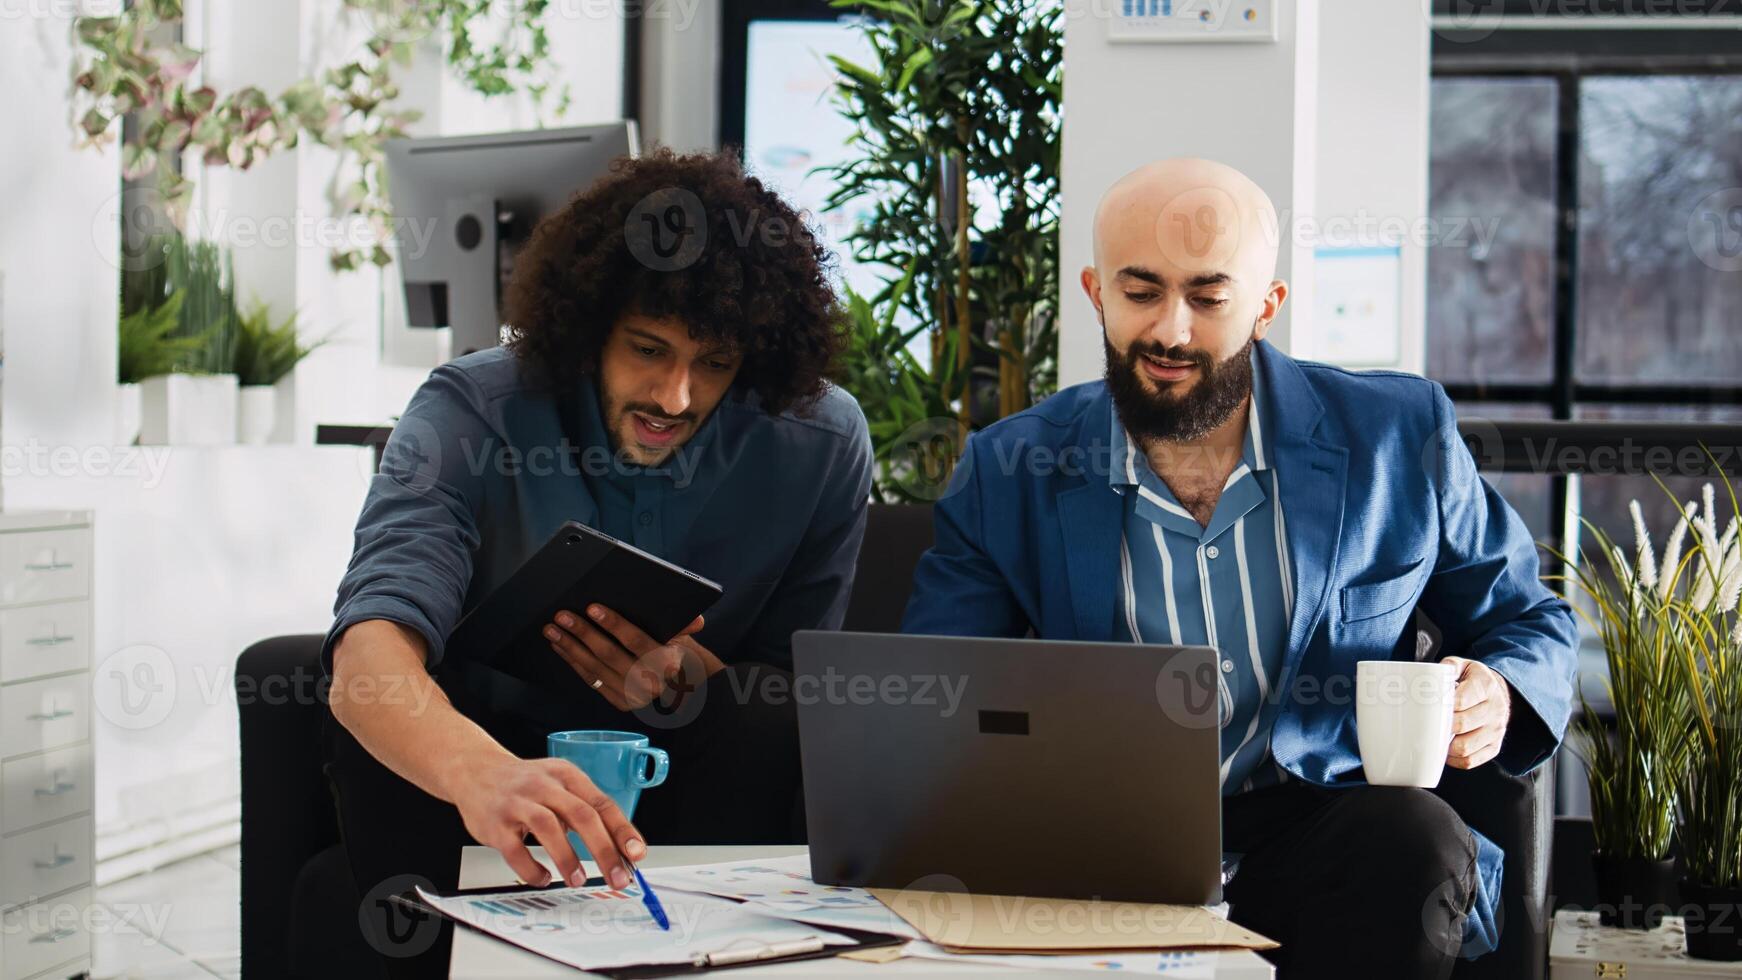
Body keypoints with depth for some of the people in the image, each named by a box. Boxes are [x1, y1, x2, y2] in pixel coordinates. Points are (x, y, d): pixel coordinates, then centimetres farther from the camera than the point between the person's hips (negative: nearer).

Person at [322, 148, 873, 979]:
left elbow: (798, 697, -4)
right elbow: (371, 648, -36)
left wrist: (689, 683, -28)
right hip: (498, 751, 0)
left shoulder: (822, 443, -12)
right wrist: (480, 774, -59)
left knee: (765, 737, -30)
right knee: (387, 698, -29)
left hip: (690, 783, 1)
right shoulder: (469, 412, -19)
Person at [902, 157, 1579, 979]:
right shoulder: (1008, 474, 5)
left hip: (1321, 827, 1)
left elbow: (1531, 624, 16)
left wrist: (1494, 697, -10)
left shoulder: (1397, 436, 4)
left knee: (1415, 838, -33)